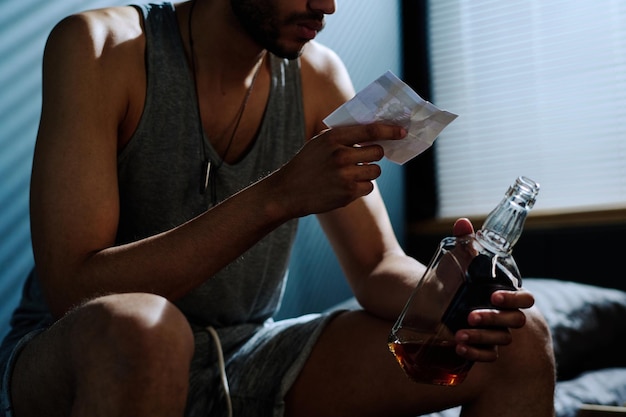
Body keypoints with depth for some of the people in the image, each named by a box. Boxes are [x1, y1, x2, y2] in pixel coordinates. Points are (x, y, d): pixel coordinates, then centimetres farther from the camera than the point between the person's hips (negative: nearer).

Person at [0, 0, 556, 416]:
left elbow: (379, 268, 1)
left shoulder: (317, 76, 1)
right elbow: (72, 289, -25)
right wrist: (278, 195, -32)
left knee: (521, 343, -8)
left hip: (246, 367, 4)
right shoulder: (98, 48, -15)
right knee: (138, 327, -43)